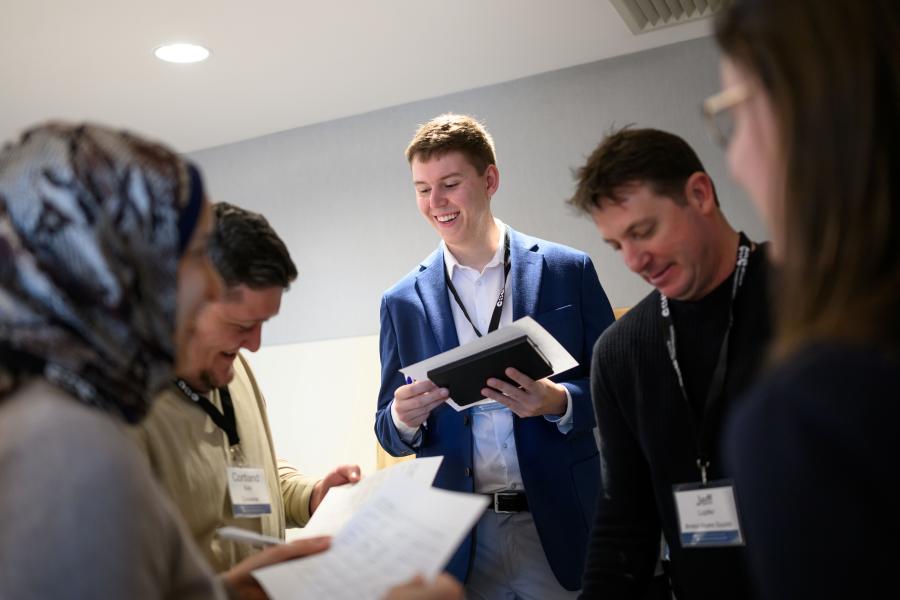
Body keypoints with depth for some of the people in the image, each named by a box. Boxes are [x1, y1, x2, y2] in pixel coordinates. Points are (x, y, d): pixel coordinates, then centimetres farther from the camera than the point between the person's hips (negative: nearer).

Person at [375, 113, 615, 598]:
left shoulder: (569, 271, -1)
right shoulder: (403, 301, 4)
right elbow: (389, 432, 7)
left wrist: (559, 401, -19)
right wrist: (403, 417, -16)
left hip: (560, 526, -1)